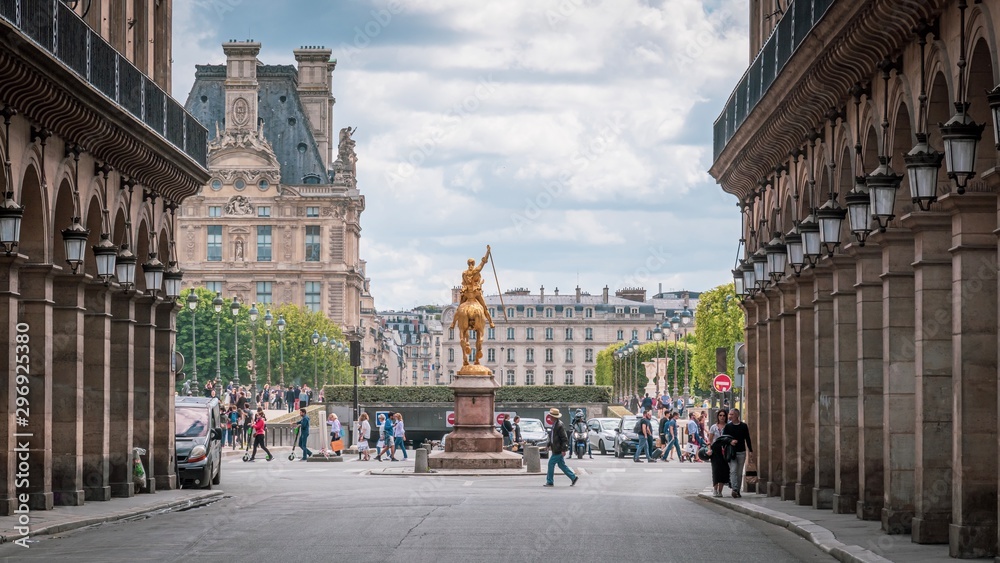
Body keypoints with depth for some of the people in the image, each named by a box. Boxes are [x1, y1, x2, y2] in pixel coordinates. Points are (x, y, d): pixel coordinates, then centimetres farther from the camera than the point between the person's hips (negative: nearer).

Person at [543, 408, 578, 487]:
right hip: (555, 449, 10)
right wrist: (550, 445, 16)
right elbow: (551, 436, 23)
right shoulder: (554, 425, 11)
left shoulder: (559, 426, -19)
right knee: (561, 465, 14)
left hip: (558, 450, -10)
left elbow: (564, 438, -20)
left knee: (551, 464, -5)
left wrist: (563, 450, -21)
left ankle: (550, 482, 1)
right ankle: (573, 477, 19)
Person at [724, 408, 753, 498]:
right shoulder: (728, 426, 3)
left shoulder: (744, 426, 5)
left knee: (739, 472, 6)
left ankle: (737, 491, 13)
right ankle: (734, 489, -24)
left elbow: (747, 439, 10)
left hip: (741, 452, 1)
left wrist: (750, 450, 6)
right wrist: (730, 441, -19)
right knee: (733, 470, -15)